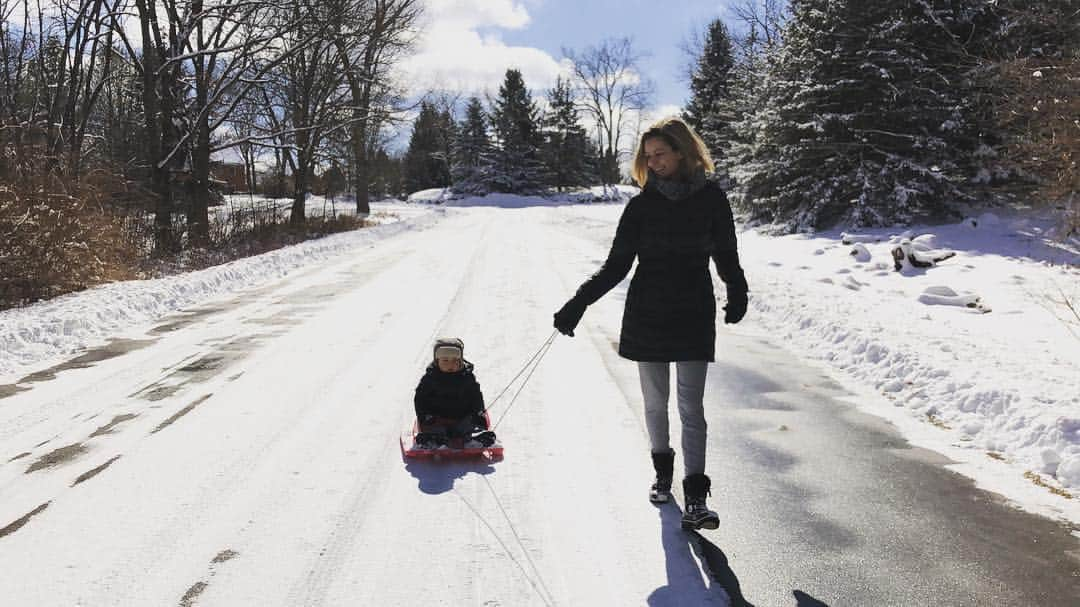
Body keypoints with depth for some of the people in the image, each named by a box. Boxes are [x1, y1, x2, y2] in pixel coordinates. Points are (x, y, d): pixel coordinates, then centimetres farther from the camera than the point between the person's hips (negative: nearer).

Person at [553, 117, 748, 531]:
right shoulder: (642, 205, 0)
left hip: (694, 315, -1)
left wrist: (737, 294, -8)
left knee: (691, 407, -4)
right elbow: (616, 265, -1)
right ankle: (663, 471, 32)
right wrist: (577, 304, -11)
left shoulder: (711, 199, 1)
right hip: (646, 314, 1)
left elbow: (726, 257, 7)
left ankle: (695, 500, -5)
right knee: (655, 403, 10)